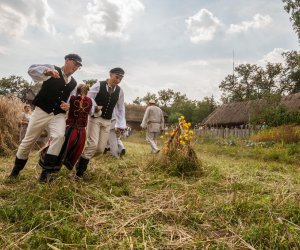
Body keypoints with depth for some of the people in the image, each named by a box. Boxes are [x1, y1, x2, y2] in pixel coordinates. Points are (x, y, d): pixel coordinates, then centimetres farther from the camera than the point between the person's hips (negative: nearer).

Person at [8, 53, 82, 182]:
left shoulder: (73, 83, 9)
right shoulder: (52, 68, -3)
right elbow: (32, 69, -21)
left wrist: (68, 106, -10)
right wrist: (47, 71, -41)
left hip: (59, 115, 2)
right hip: (41, 111, -2)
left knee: (59, 136, -26)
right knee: (28, 140, 8)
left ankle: (46, 170, -12)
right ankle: (16, 169, 32)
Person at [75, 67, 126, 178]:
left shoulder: (120, 91, 5)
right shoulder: (98, 85, -7)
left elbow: (120, 108, 10)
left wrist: (120, 124, 3)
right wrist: (94, 108, -25)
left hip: (107, 121, 5)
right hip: (95, 118, -4)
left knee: (100, 148, 1)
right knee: (92, 144, -15)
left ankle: (83, 158, 27)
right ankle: (79, 171, -1)